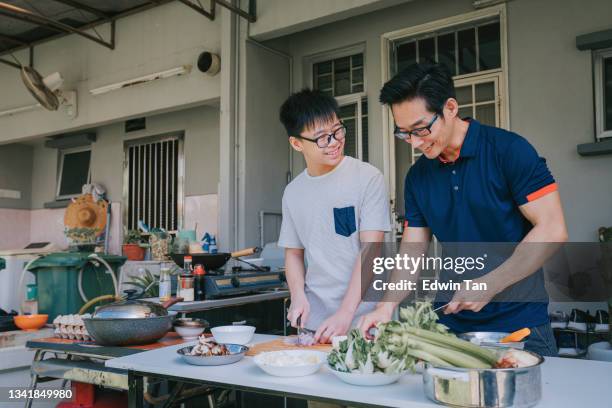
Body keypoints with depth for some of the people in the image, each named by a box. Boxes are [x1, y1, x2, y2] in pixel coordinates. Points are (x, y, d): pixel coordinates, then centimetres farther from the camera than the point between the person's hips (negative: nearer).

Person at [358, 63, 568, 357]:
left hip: (518, 324, -4)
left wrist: (488, 285, -20)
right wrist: (387, 305, -10)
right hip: (451, 324, 5)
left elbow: (552, 231, -15)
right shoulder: (417, 176, 4)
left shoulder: (508, 150, -12)